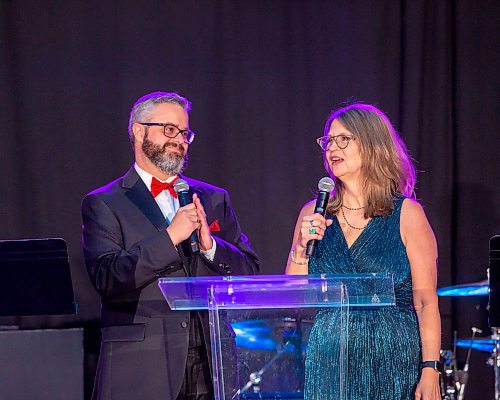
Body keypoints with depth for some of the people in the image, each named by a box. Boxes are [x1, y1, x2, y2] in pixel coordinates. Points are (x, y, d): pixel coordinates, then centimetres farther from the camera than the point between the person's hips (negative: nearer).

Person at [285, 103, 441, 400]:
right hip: (327, 362, 3)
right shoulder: (313, 214, 9)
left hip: (393, 365, -3)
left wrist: (430, 371, -14)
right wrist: (302, 248, -8)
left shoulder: (406, 214, -1)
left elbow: (426, 302, -5)